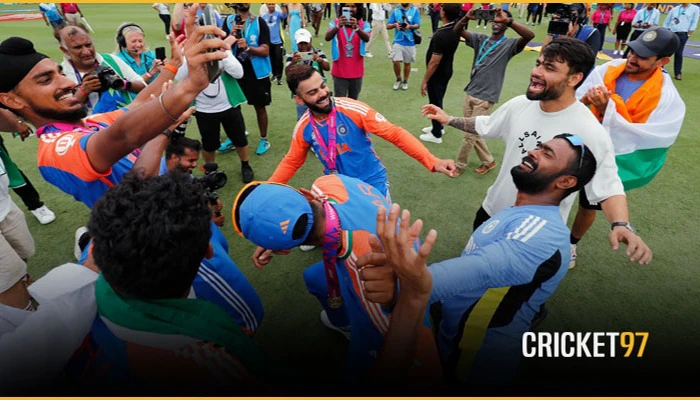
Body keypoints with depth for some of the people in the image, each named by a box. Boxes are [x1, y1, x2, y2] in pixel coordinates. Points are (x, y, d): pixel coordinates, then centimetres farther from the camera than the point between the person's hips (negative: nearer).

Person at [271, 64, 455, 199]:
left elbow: (395, 133, -21)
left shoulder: (353, 110, -22)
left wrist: (432, 161, -28)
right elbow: (291, 162, 5)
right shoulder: (303, 128, -11)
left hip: (372, 183, -2)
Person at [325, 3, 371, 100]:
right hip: (340, 72, -1)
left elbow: (367, 39, -21)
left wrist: (356, 27, -40)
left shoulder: (364, 24, 0)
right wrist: (338, 26, -39)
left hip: (356, 72, 2)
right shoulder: (335, 23, -2)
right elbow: (327, 38, -21)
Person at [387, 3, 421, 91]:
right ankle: (398, 79, 13)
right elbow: (388, 26, 2)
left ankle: (405, 81, 25)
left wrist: (410, 26, -28)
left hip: (410, 42, 0)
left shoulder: (415, 11, 1)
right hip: (398, 41, 1)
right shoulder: (395, 11, 5)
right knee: (396, 61, -11)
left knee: (407, 62, 8)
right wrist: (395, 25, -19)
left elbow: (418, 25, -8)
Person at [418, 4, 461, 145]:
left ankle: (436, 135, 18)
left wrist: (425, 81, -21)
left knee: (435, 103, 5)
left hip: (437, 74, -9)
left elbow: (434, 62, -27)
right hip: (446, 72, 9)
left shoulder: (441, 35, -29)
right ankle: (438, 126, 41)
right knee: (438, 101, 24)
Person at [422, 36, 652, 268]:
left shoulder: (590, 133, -25)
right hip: (492, 210, 6)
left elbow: (607, 187, -20)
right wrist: (449, 120, 7)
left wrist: (621, 226, -36)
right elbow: (485, 125, 10)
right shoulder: (520, 105, -8)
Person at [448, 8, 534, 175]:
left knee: (469, 135, 1)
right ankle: (488, 161, 33)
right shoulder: (480, 39, 8)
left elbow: (529, 35, -25)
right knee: (473, 132, 15)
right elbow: (457, 31, 1)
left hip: (485, 98, -6)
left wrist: (507, 20, -30)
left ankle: (459, 165, 20)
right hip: (469, 93, 6)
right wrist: (467, 18, -18)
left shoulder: (510, 45, -5)